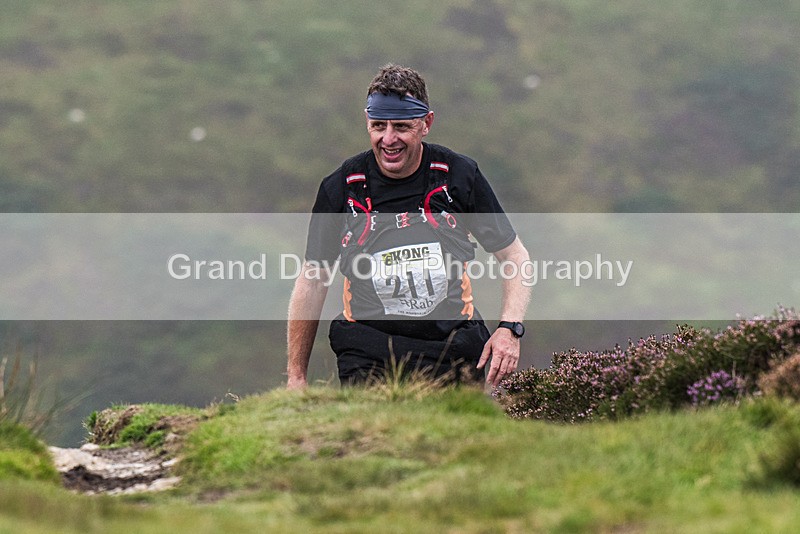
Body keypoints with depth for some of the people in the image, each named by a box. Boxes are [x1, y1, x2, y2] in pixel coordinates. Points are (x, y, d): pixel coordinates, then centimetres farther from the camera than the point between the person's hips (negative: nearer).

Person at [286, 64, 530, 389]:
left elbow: (514, 256, 9)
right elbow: (312, 282, 10)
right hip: (368, 359, -1)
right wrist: (296, 376, 10)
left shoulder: (459, 176, 0)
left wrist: (510, 328, -7)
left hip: (456, 354, 1)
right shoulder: (340, 188, 0)